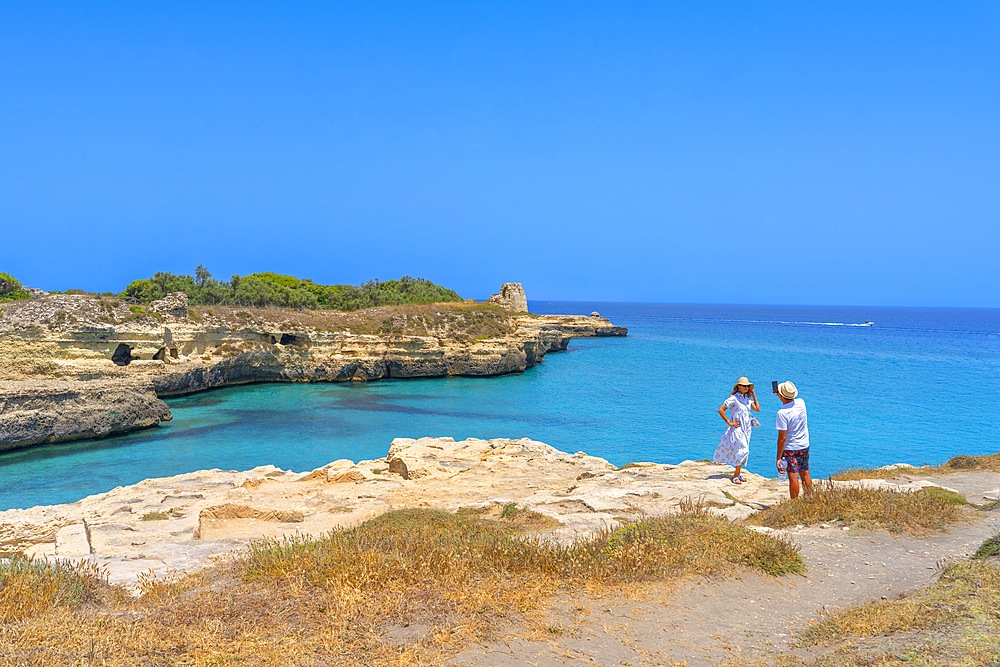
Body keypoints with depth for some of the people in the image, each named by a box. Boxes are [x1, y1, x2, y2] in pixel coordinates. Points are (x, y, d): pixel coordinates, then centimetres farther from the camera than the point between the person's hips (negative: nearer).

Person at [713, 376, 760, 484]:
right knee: (743, 450, -12)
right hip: (737, 428, -7)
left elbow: (758, 409, 8)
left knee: (743, 451, 10)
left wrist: (754, 396, 4)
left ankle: (737, 474, 19)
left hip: (746, 428, 7)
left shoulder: (748, 398, 9)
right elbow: (720, 410, -16)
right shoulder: (733, 398, -13)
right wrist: (729, 422, -15)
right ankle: (735, 476, -5)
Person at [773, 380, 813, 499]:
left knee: (793, 477, -1)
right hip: (805, 446, 7)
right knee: (805, 475, 16)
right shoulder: (801, 402, -5)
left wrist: (778, 458, -15)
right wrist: (779, 395, 22)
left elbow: (782, 437, -21)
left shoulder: (782, 413, -23)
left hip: (790, 449, -7)